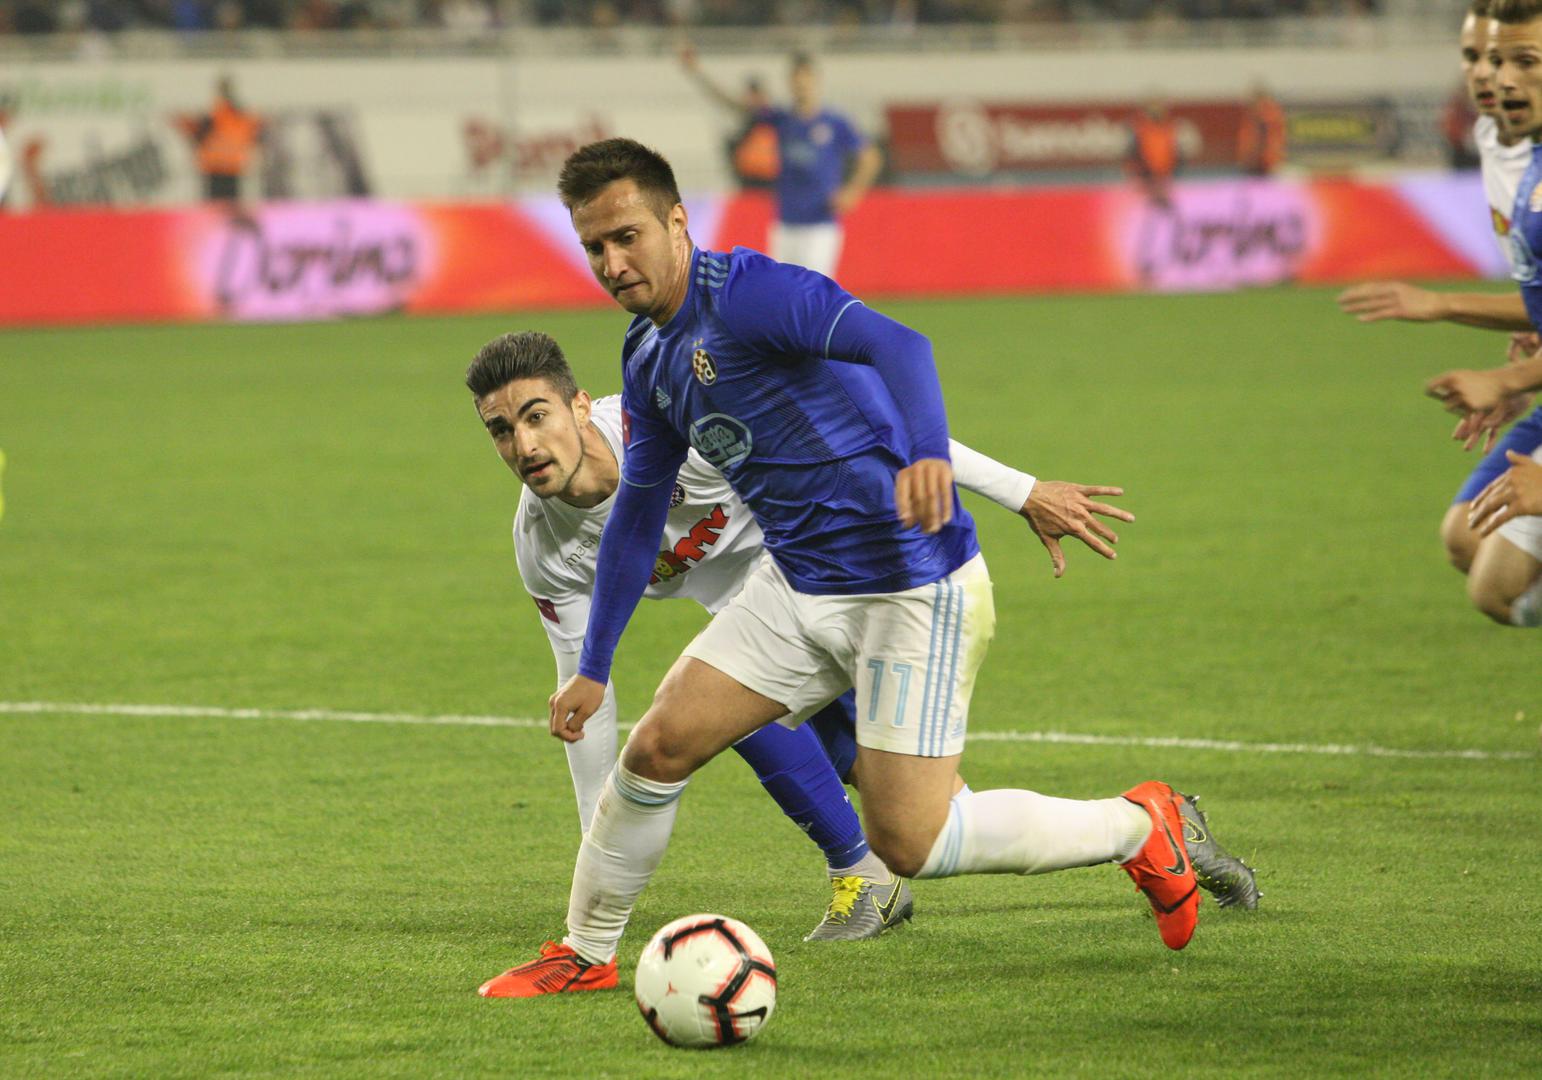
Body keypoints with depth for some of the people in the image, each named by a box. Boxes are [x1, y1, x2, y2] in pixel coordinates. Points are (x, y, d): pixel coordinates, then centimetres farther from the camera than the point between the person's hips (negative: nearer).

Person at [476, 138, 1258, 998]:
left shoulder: (745, 292, -19)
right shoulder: (649, 359, 9)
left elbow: (896, 344, -35)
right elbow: (638, 514, 21)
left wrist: (929, 458, -55)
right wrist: (594, 669, 21)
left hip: (913, 589, -8)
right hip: (799, 589, 8)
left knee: (907, 843, -9)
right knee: (660, 746, 0)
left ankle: (1144, 827, 9)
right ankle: (586, 954, 19)